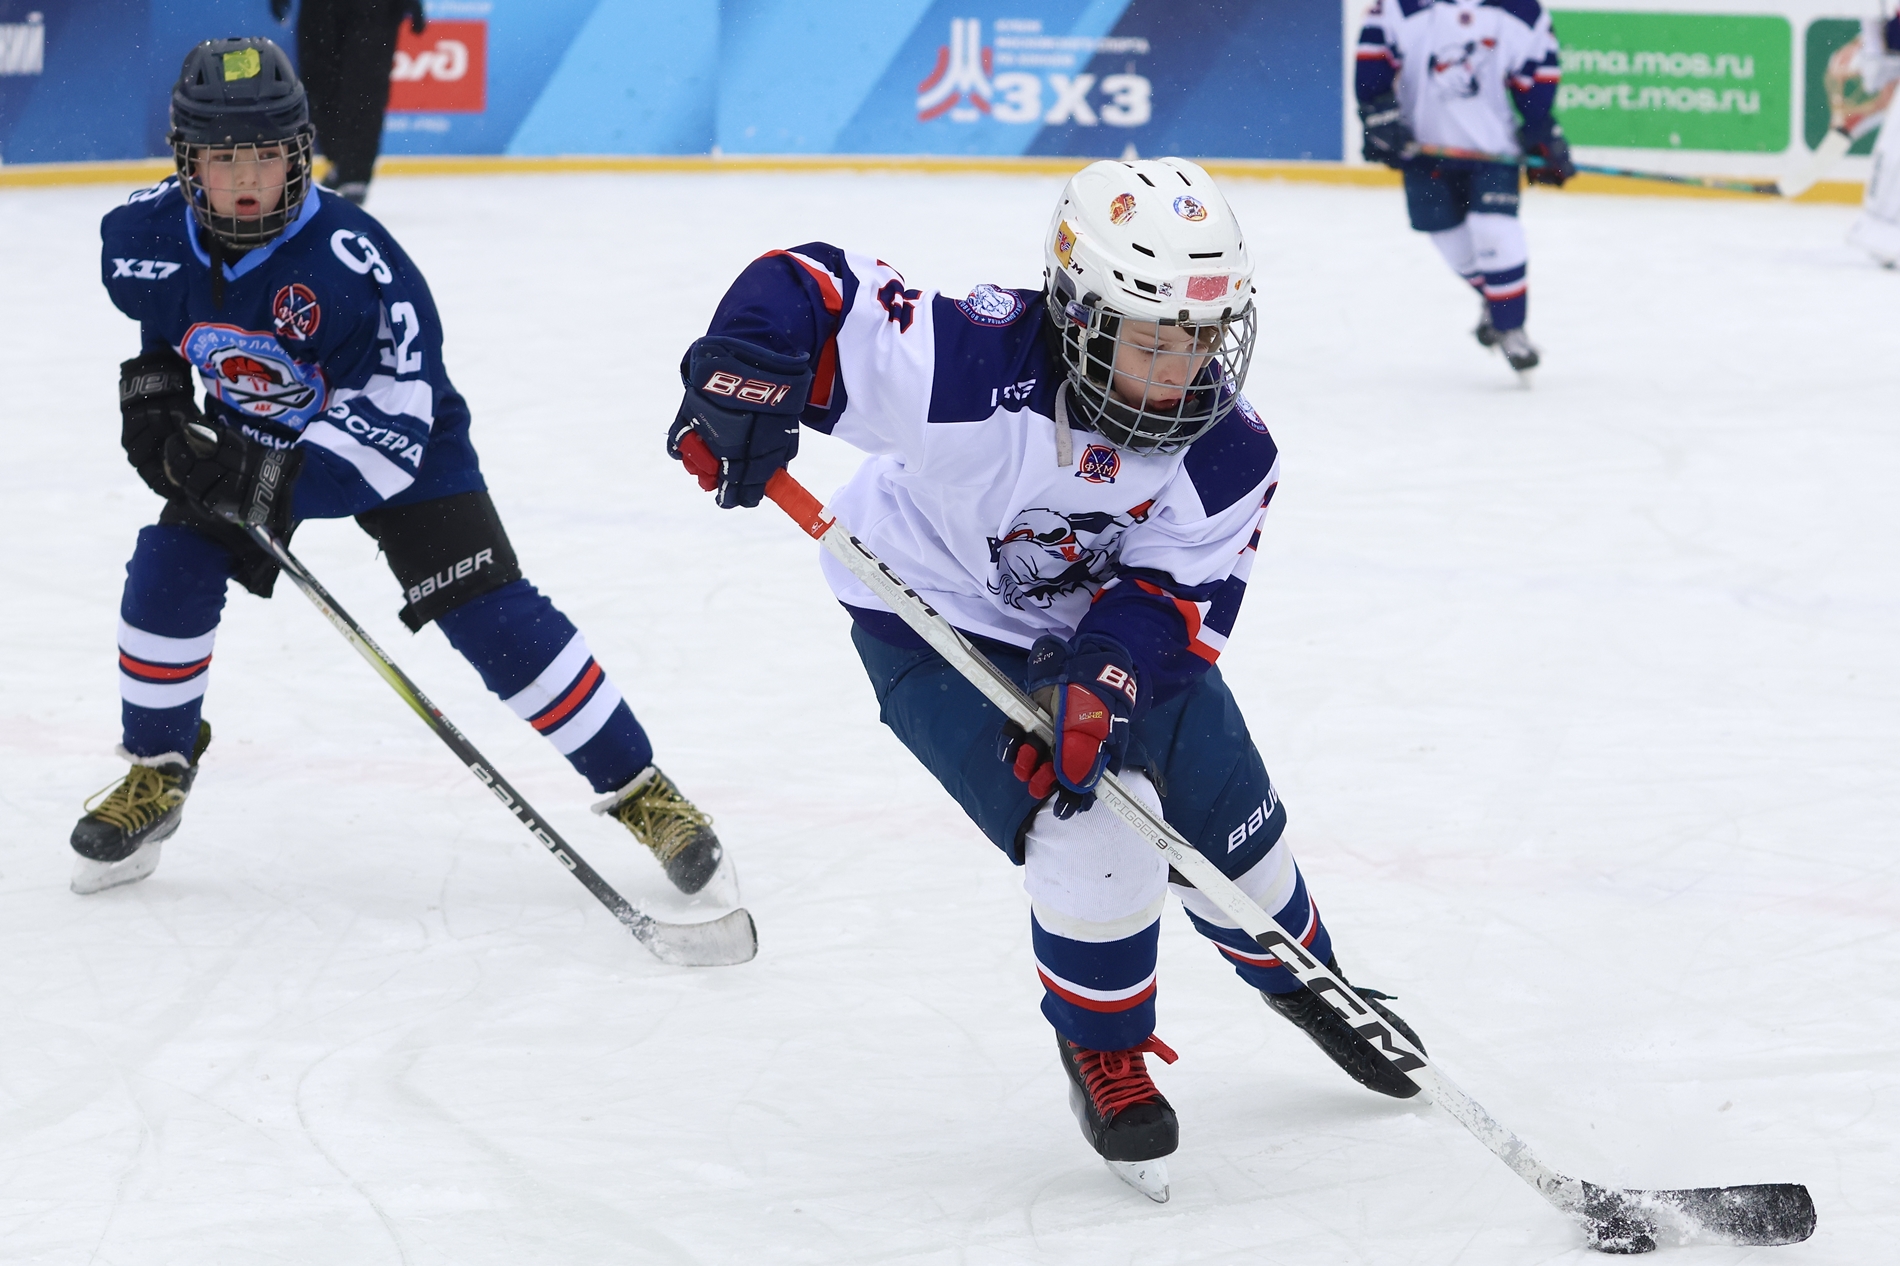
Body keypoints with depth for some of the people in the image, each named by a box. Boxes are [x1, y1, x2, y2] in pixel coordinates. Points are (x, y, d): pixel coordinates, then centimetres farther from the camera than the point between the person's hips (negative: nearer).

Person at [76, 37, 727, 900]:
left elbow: (390, 429, -36)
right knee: (167, 575, -12)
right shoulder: (143, 236, -20)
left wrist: (276, 484, -46)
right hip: (249, 439, 5)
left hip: (396, 441, -4)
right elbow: (140, 312, 9)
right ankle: (155, 778, 12)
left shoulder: (354, 262, -35)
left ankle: (636, 788, -5)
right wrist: (149, 389, -3)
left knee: (493, 617, -14)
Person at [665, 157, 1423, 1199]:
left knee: (1227, 821, 12)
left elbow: (1176, 593, -21)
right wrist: (743, 382, -55)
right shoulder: (981, 364, -37)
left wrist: (1106, 679, -40)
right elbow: (807, 294, -37)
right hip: (939, 622, -5)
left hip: (1107, 618, 5)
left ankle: (1305, 982, 44)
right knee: (1089, 833, -20)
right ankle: (1103, 1053, 7)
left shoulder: (1226, 452, -22)